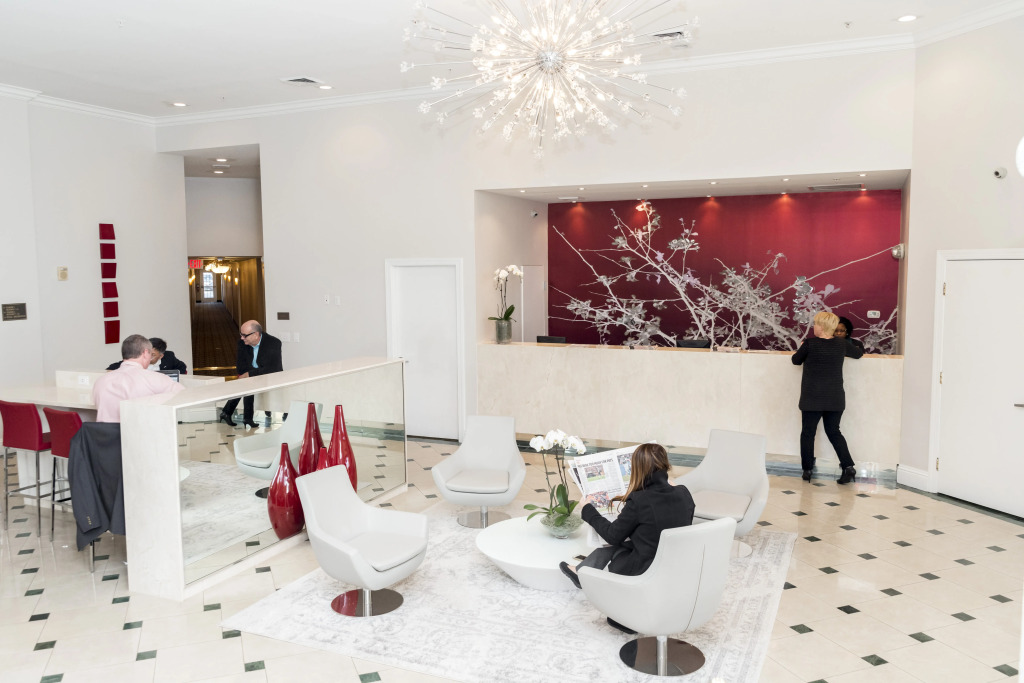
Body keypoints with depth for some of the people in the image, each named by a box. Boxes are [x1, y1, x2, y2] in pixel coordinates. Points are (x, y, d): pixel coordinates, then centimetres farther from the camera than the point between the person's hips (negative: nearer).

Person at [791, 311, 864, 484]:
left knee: (808, 433, 8)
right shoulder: (842, 344, -1)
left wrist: (801, 347, 23)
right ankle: (848, 466, 4)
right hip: (835, 398, 4)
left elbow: (796, 360, 5)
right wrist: (859, 347, 40)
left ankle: (807, 470, 12)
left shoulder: (810, 344, -12)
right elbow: (858, 353, 18)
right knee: (834, 432, 15)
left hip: (812, 398, -3)